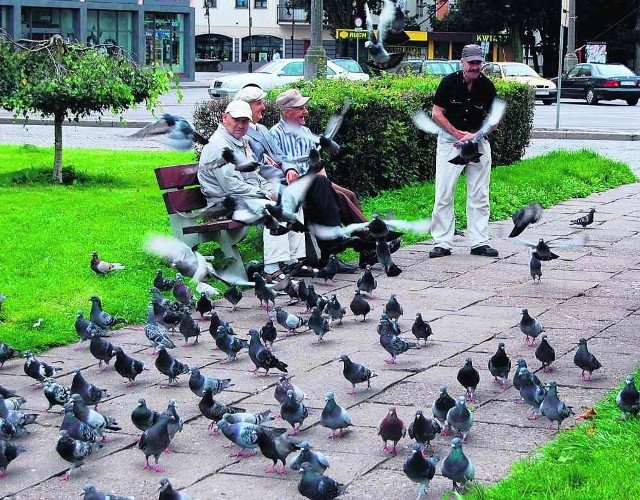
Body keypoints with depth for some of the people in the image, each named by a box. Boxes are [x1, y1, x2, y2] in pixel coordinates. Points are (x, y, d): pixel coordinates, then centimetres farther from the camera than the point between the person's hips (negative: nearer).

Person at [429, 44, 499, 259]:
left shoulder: (487, 86, -2)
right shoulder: (449, 82, -8)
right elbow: (436, 113, -4)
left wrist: (475, 136, -12)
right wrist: (458, 134, -12)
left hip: (479, 143, 2)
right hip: (449, 142, -2)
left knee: (479, 195, 4)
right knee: (443, 194, -5)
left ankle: (479, 242, 10)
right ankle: (442, 243, 0)